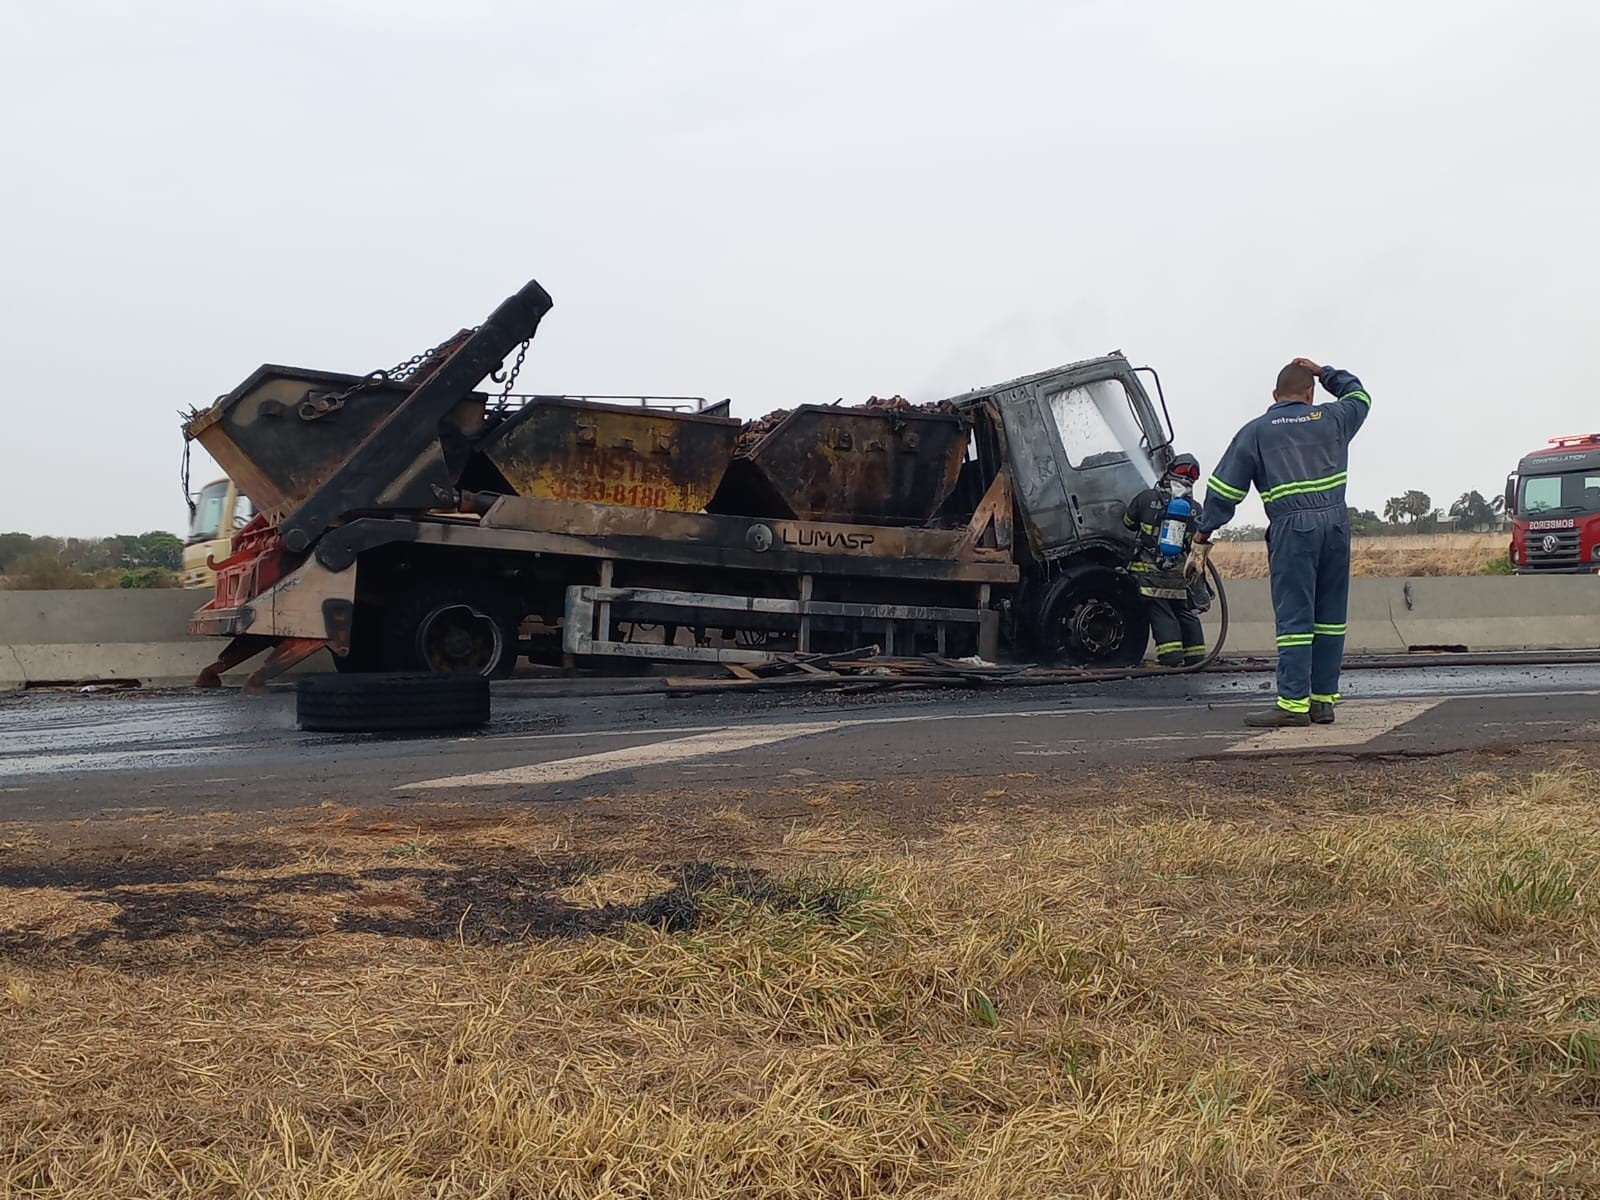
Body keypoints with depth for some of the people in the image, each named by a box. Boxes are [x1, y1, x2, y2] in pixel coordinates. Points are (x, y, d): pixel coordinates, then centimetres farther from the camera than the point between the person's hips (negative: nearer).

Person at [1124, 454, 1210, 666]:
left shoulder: (1146, 498, -5)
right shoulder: (1195, 512, 3)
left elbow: (1128, 523, 10)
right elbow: (1198, 546, 9)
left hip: (1150, 571, -3)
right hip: (1179, 574, 3)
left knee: (1160, 612, -2)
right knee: (1186, 613, 14)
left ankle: (1171, 657, -10)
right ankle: (1195, 656, 16)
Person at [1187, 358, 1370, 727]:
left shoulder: (1256, 432, 7)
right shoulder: (1332, 419, 15)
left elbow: (1224, 489, 3)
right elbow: (1359, 395, 38)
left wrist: (1203, 536, 7)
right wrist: (1323, 372, 43)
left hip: (1292, 528, -3)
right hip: (1335, 523, 3)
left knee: (1294, 617, -5)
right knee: (1329, 616, 8)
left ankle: (1293, 703, -9)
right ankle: (1324, 700, 10)